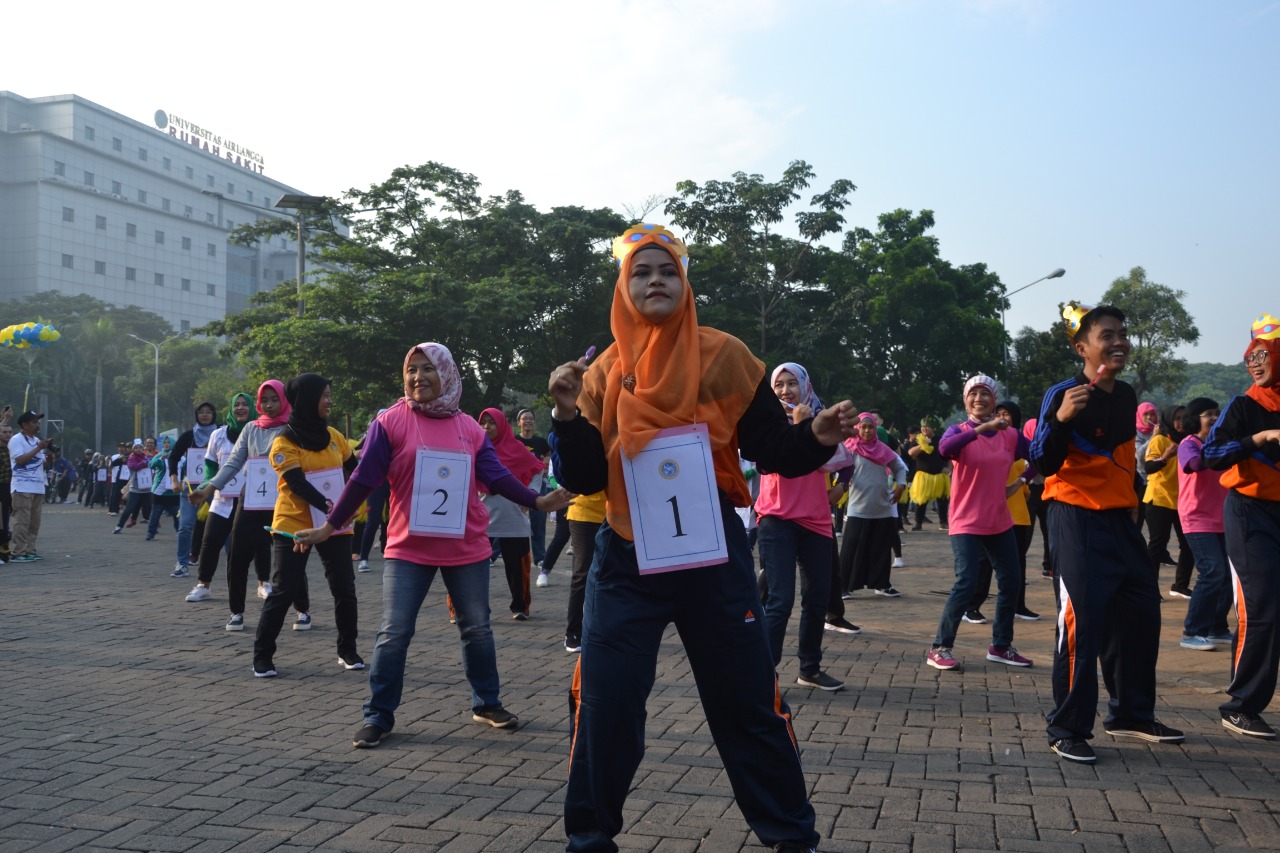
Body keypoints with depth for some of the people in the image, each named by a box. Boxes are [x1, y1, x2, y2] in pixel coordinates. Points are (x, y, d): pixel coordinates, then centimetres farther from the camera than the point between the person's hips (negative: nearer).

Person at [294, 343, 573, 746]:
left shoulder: (470, 428, 4)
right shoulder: (390, 422, -5)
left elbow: (496, 475, 3)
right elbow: (363, 478, -5)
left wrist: (537, 501, -6)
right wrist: (330, 526, -5)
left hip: (467, 548, 3)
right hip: (408, 548, -3)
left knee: (477, 629, 13)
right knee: (393, 634, -1)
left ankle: (487, 703, 29)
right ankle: (378, 716, 14)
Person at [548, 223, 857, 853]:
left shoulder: (724, 357, -2)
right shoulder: (605, 372, 3)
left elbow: (772, 450, -1)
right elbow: (583, 481, 0)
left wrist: (816, 439, -20)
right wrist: (569, 415, -14)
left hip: (714, 555, -1)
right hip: (627, 560, 1)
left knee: (747, 700, 7)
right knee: (604, 702, 3)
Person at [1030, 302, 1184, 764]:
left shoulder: (1127, 395, 9)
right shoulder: (1064, 394, -13)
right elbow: (1043, 463, -20)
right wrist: (1060, 419, -36)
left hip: (1121, 519, 8)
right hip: (1077, 520, -8)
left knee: (1140, 614, 14)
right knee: (1082, 622, -9)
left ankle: (1131, 714, 30)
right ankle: (1067, 730, 1)